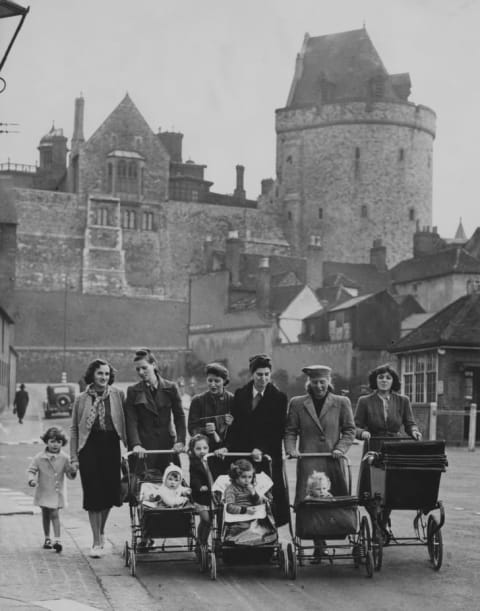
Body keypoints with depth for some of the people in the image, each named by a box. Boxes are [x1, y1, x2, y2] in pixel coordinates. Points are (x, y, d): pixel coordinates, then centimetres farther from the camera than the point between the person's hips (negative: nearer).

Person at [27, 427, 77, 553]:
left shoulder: (64, 458, -6)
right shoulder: (39, 458, -8)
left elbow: (70, 475, -2)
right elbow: (31, 470, -1)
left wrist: (72, 471, -24)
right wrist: (31, 479, -20)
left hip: (57, 492, -1)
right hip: (43, 492, 1)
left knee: (54, 515, -9)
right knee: (46, 515, 13)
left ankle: (57, 540, -9)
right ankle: (47, 538, 28)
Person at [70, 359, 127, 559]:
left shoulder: (118, 395, 4)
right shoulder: (81, 399, 4)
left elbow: (127, 422, 3)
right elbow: (74, 429, 7)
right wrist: (73, 457, 1)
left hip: (111, 446, 1)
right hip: (89, 447, -1)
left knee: (110, 492, 1)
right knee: (93, 495, -3)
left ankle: (101, 529, 31)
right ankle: (96, 542, 7)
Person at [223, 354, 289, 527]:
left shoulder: (279, 398, 0)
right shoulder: (240, 395, 10)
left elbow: (278, 431, -4)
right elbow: (234, 426, 8)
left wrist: (262, 449, -15)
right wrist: (226, 446, -6)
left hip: (268, 456, -2)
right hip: (242, 454, 2)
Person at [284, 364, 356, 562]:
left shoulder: (341, 403, 9)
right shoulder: (297, 403, 9)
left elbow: (349, 430, 9)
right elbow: (290, 431, 10)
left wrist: (341, 448, -7)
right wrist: (291, 449, -7)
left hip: (332, 462, 0)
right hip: (308, 462, 0)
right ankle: (318, 546, 1)